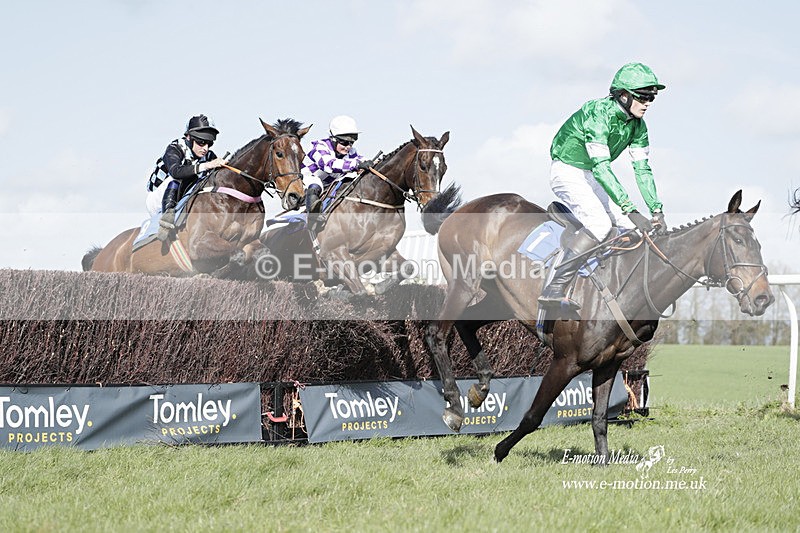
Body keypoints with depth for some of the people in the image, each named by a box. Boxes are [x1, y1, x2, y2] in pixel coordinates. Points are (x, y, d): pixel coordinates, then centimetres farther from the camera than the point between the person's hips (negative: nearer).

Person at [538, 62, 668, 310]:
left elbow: (642, 169, 1)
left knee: (630, 226, -2)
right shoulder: (599, 114, -28)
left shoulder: (637, 124, -3)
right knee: (600, 224, -28)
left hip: (591, 176, 8)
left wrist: (657, 210, -12)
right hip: (567, 171, -8)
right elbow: (601, 167, -35)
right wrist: (630, 210, -39)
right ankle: (554, 291, -28)